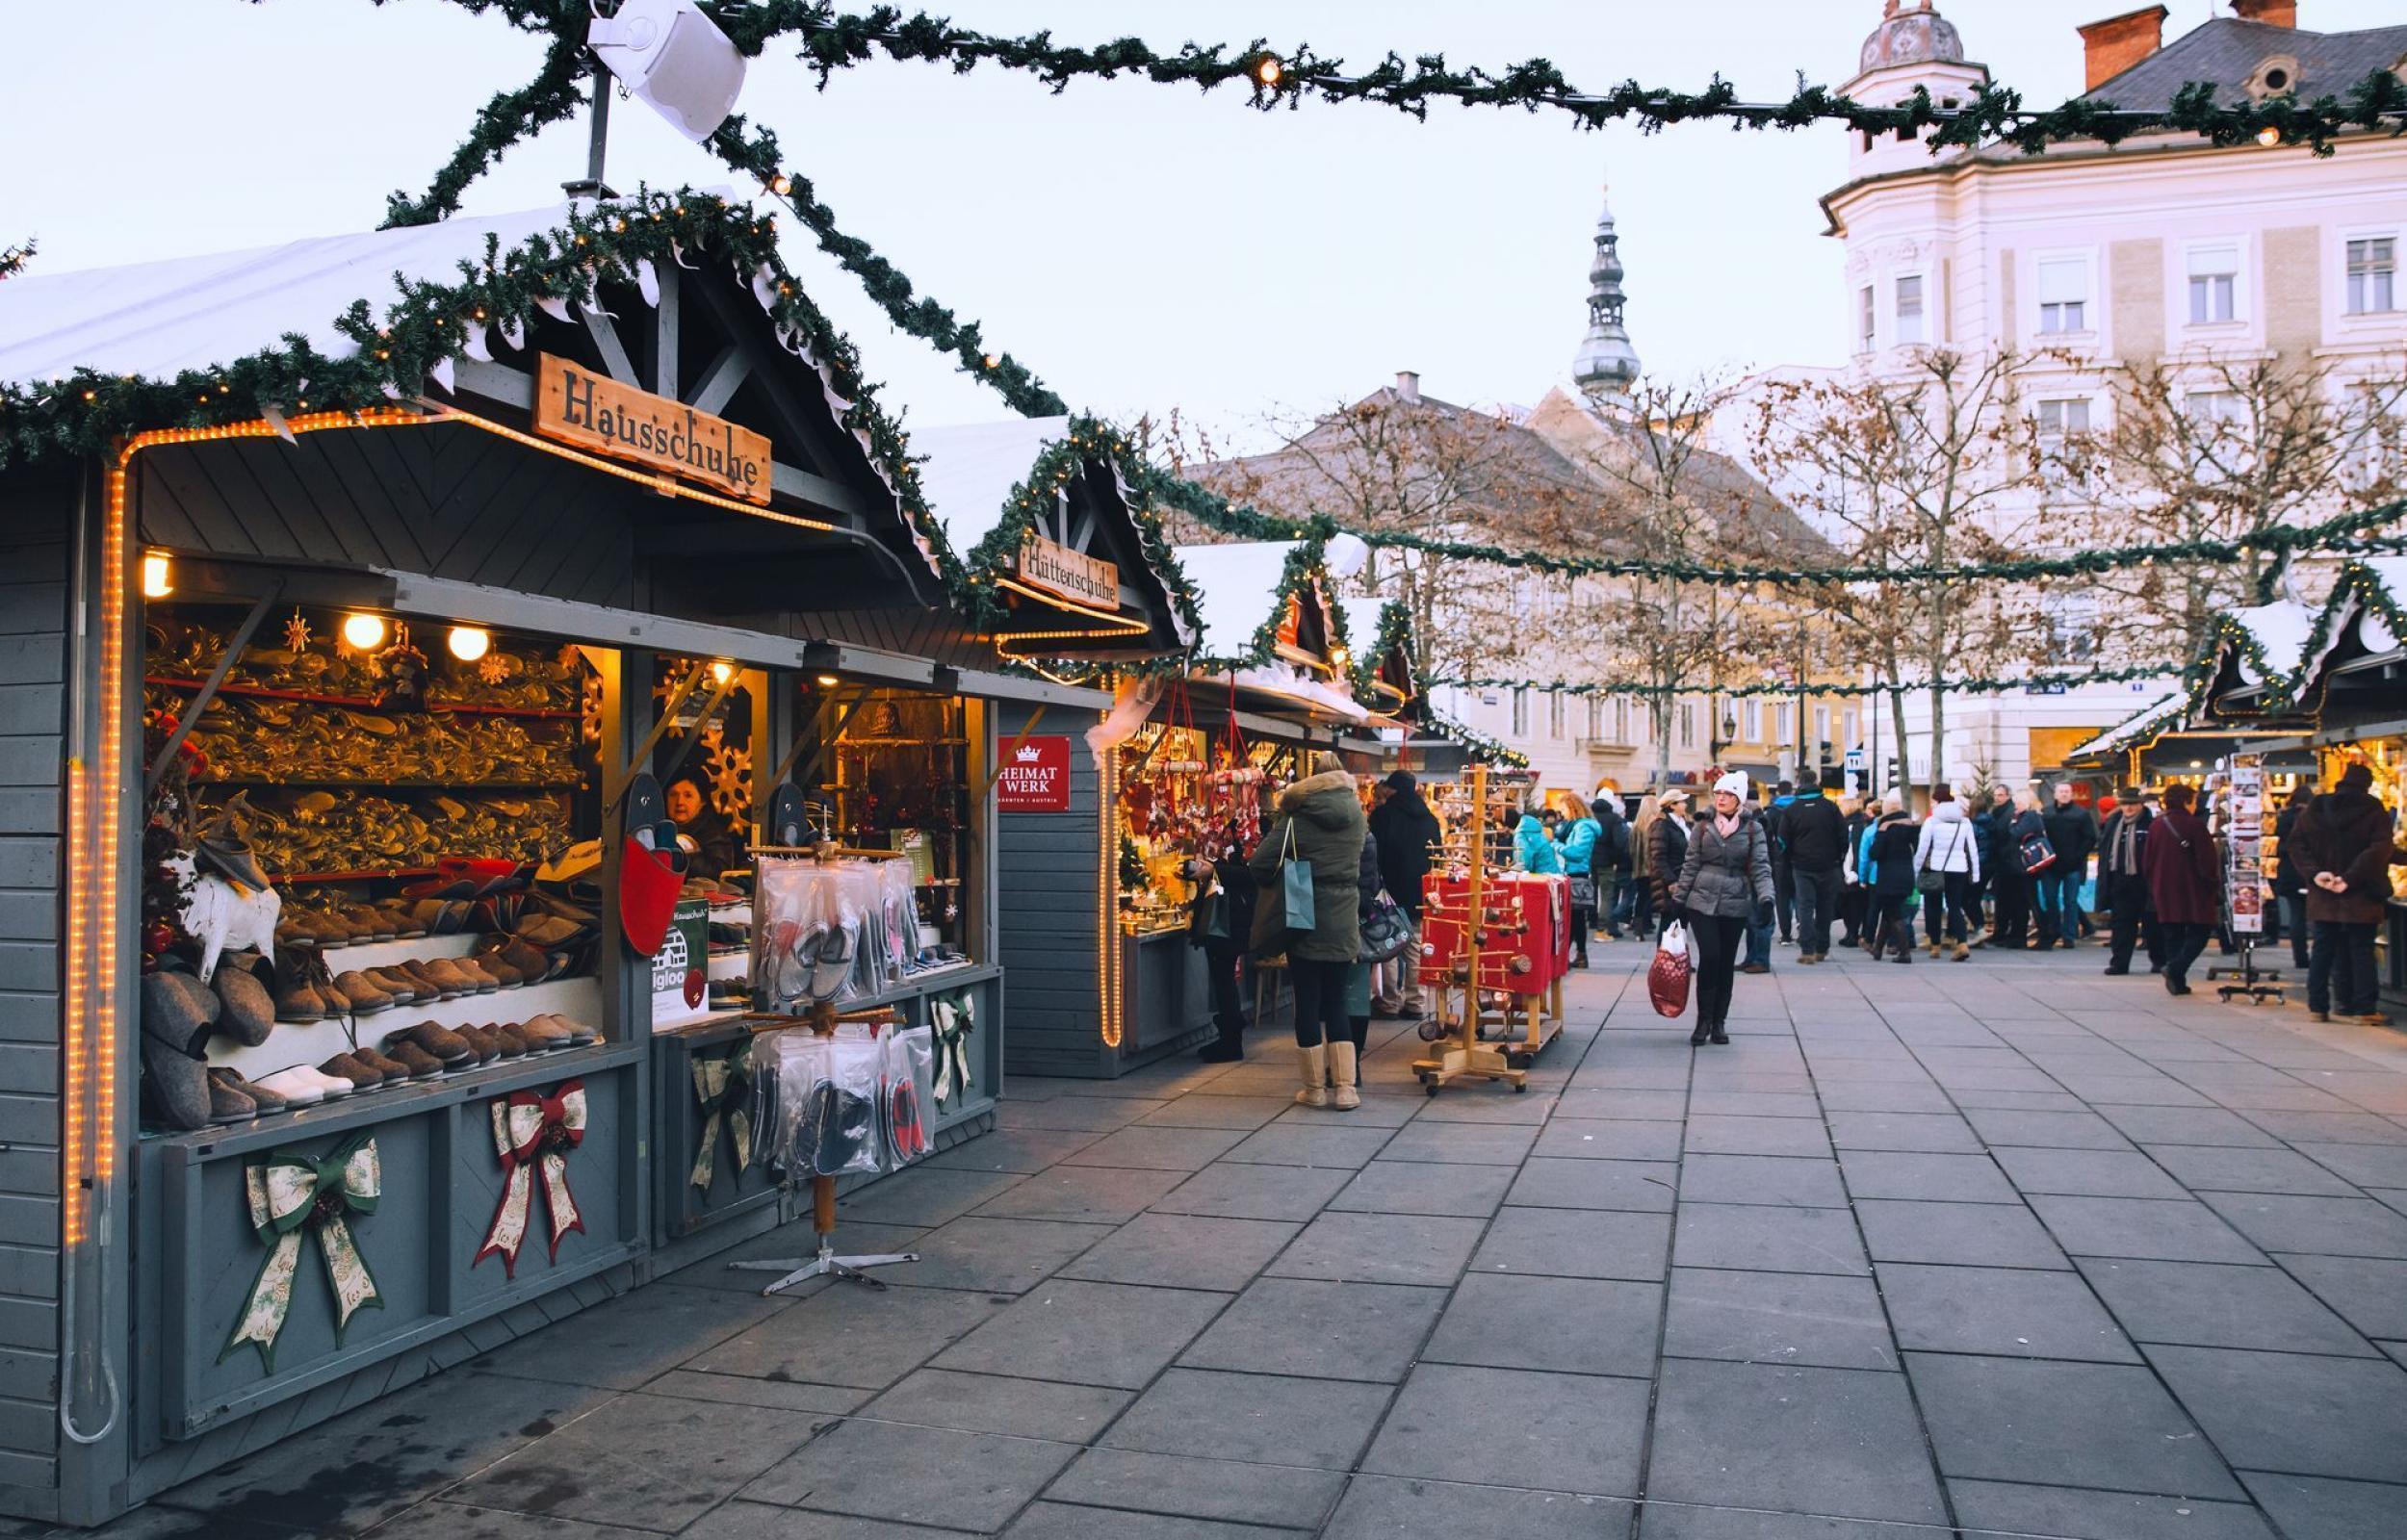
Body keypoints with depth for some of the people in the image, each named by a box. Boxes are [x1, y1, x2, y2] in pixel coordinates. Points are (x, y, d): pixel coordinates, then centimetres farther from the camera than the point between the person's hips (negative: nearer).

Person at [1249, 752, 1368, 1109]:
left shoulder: (1299, 817, -8)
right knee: (1336, 1003, 11)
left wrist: (1276, 885, 5)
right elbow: (1363, 865, 14)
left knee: (1308, 1003, 6)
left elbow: (1260, 864, -13)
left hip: (1307, 919, -4)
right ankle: (1346, 1087, 6)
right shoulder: (1356, 815, 6)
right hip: (1344, 919, 4)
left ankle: (1316, 1087, 12)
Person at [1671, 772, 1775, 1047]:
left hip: (1735, 905, 0)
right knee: (1709, 957, -10)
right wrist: (1679, 898, 6)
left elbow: (1761, 867, -2)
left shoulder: (1753, 828, 1)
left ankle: (1719, 1021, 17)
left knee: (1726, 962, 6)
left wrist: (1766, 897, -17)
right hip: (1702, 902, 0)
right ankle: (1703, 1020, 1)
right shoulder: (1704, 825, 4)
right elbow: (1691, 864, 7)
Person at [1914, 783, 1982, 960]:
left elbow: (1922, 850, -8)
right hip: (1959, 870, 3)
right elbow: (1973, 850, 8)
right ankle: (1963, 943, -12)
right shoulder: (1965, 822, 6)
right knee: (1955, 906, 7)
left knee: (1933, 907, 11)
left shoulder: (1931, 821, -7)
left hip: (1935, 870, -3)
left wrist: (1915, 872, 1)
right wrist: (1975, 874, 15)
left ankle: (1935, 945, 16)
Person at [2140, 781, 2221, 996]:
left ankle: (2177, 982, 8)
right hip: (2194, 892, -5)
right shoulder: (2195, 825, -11)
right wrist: (2215, 885, -2)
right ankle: (2177, 968, -16)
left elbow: (2146, 861, 10)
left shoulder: (2155, 826, 5)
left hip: (2165, 892, 5)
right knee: (2199, 932, 4)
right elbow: (2207, 861, -13)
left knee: (2172, 936, 10)